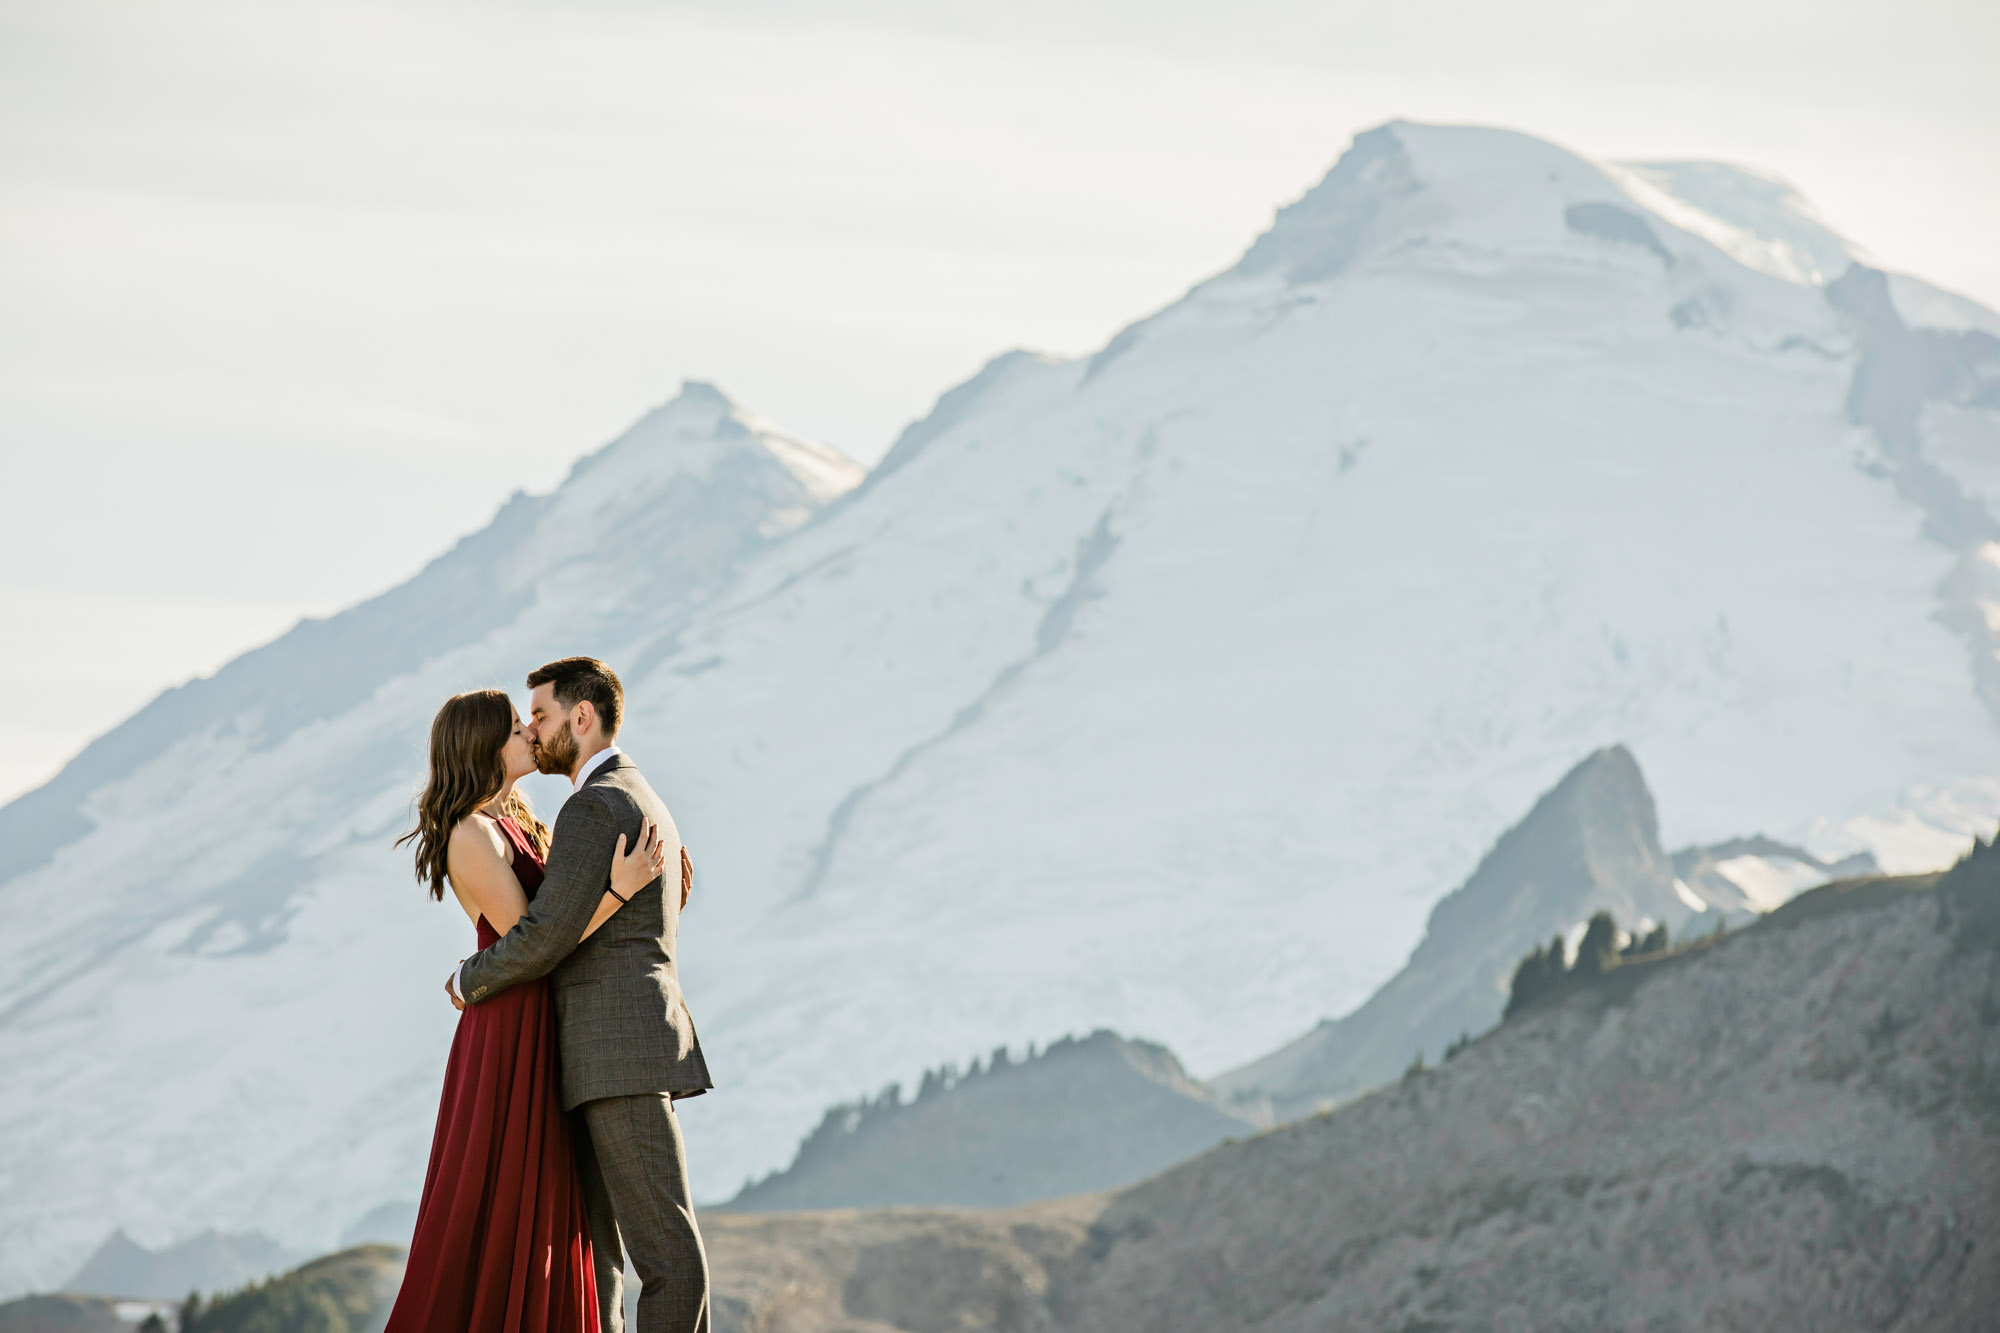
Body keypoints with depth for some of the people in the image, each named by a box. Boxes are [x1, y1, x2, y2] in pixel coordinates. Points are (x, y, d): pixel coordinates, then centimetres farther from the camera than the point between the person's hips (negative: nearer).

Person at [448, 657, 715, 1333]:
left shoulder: (593, 806, -10)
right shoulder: (647, 808, 23)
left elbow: (551, 930, -17)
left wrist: (471, 980, -2)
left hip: (623, 1050, -11)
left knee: (664, 1247, -11)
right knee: (587, 1246, 9)